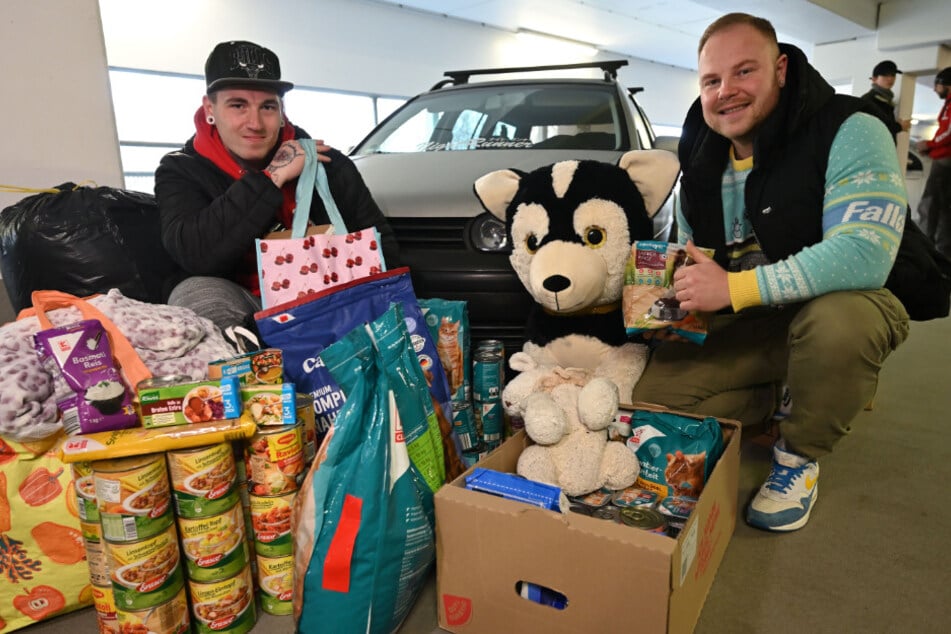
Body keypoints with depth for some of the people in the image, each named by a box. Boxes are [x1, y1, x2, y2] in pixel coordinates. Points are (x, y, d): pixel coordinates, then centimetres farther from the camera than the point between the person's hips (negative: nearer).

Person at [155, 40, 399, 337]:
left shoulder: (327, 164, -5)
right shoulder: (181, 171, -5)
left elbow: (379, 240, 2)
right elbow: (192, 254, -25)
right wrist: (270, 178, -24)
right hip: (246, 312, 0)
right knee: (194, 294, -30)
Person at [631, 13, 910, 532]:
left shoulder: (848, 133, -18)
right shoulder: (700, 164, 1)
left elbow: (865, 255, -32)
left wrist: (733, 287, -33)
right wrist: (683, 289, -10)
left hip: (836, 305, -4)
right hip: (739, 326, 5)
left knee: (838, 324, -40)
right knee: (648, 395, -11)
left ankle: (799, 455, -9)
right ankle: (771, 400, 15)